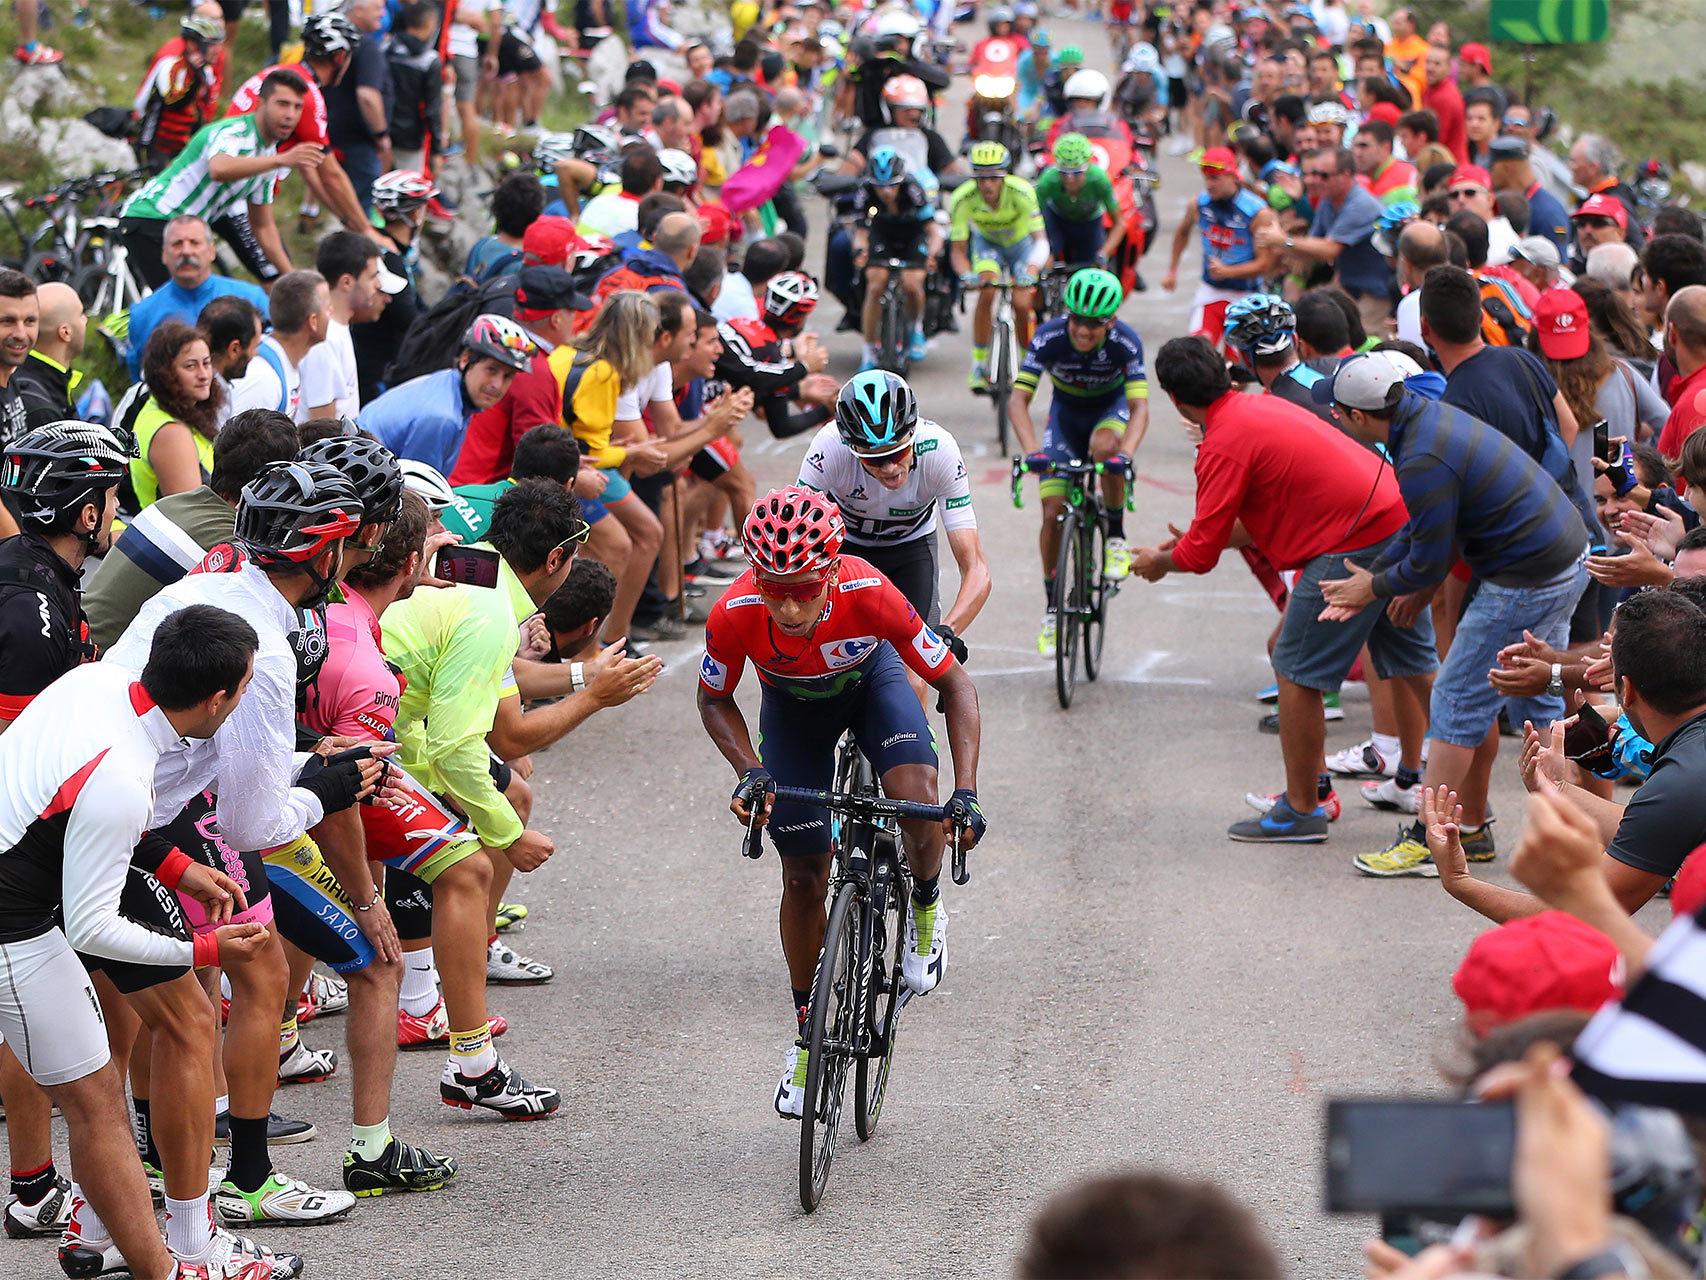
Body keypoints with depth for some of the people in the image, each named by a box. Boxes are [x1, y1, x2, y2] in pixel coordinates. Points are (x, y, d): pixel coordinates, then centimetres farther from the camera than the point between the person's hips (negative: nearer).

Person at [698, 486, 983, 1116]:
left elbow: (956, 684, -29)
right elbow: (714, 701, -14)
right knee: (804, 877, 3)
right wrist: (750, 771, -31)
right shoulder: (734, 615, -37)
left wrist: (966, 792, -38)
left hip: (869, 680, -1)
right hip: (792, 703, 1)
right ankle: (808, 1033, 23)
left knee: (918, 801, -28)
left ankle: (925, 910, 5)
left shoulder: (868, 593, -41)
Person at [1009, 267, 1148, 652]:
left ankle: (1116, 538, -15)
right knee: (1053, 512, -11)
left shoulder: (1126, 343, -30)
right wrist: (1032, 451, -47)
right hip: (1066, 411, 1)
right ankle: (1052, 610, 5)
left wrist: (1125, 455, -52)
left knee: (1105, 447, -38)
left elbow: (1140, 407, -34)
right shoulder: (1049, 338, -28)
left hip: (1111, 408, -1)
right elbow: (1018, 399, -32)